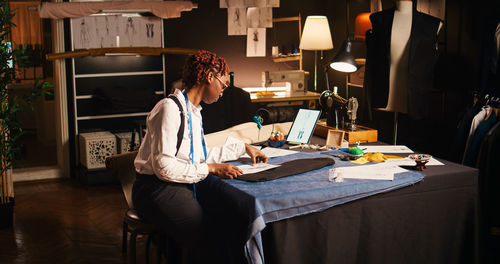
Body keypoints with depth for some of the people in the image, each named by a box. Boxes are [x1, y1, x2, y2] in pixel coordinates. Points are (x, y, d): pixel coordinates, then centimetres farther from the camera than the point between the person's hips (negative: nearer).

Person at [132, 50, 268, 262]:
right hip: (157, 191, -9)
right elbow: (163, 166, -20)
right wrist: (211, 169, -17)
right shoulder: (170, 108, -13)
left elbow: (201, 156, 26)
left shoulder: (193, 111, 18)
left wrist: (243, 147, 29)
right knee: (207, 241, -24)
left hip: (181, 188, 9)